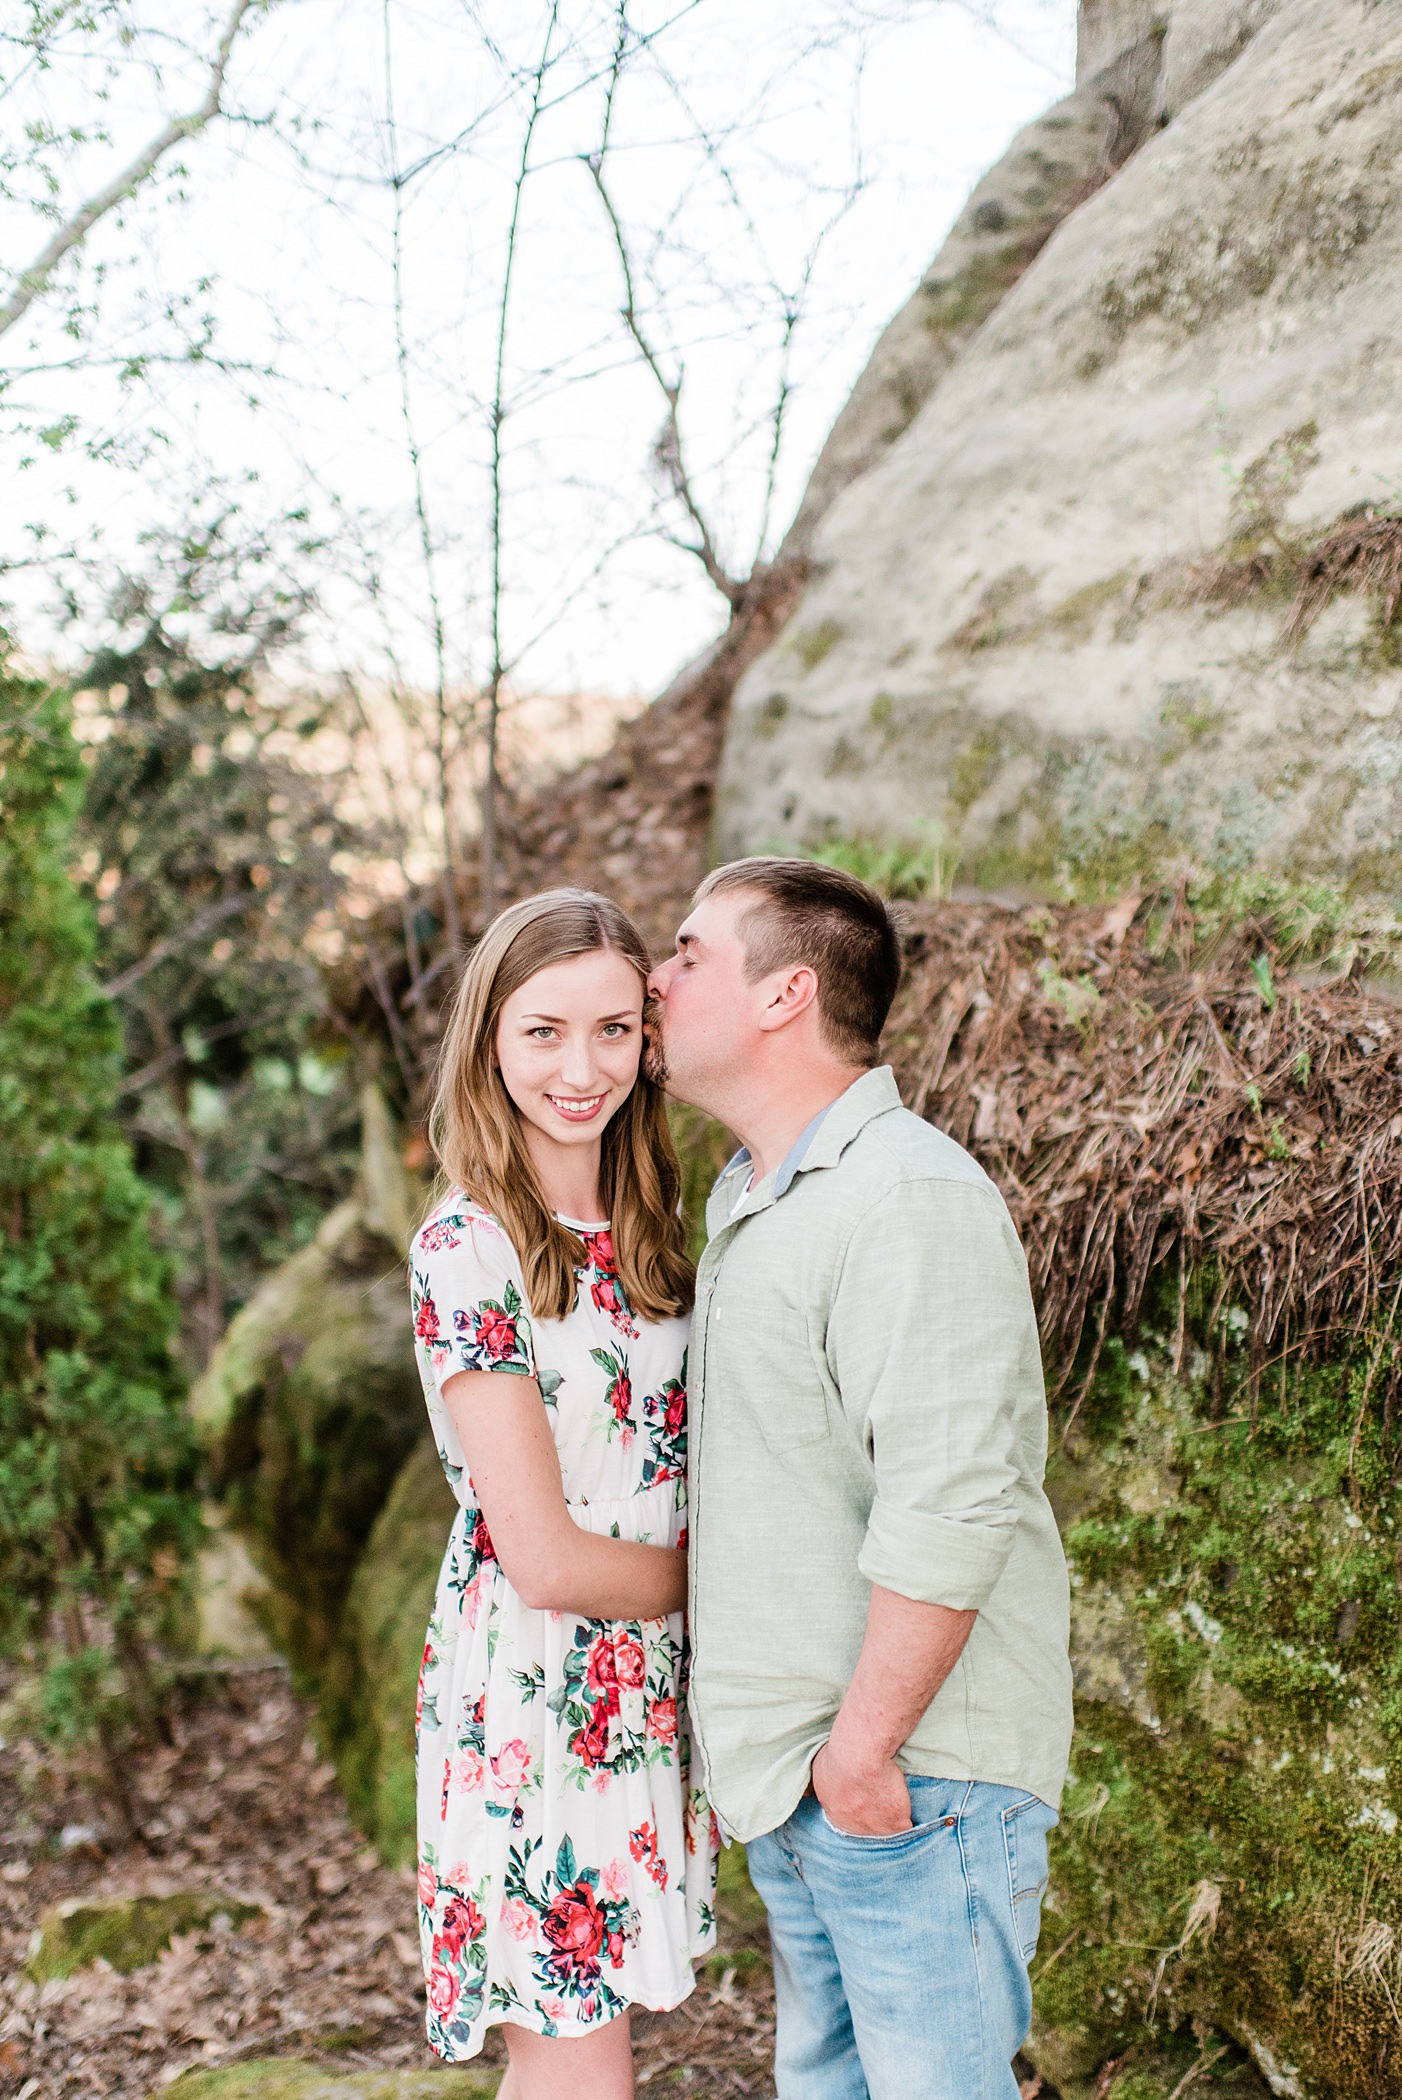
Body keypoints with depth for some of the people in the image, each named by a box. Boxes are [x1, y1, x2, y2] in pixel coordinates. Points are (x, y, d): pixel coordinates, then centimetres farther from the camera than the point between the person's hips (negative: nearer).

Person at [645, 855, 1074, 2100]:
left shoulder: (910, 1200, -20)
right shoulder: (754, 1197, 13)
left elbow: (951, 1507, -25)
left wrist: (863, 1749, -20)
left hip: (906, 1776, -9)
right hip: (795, 1771, 10)